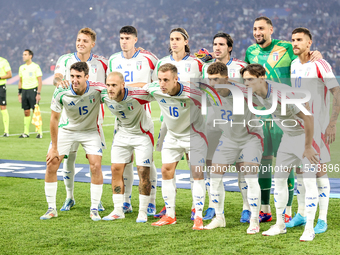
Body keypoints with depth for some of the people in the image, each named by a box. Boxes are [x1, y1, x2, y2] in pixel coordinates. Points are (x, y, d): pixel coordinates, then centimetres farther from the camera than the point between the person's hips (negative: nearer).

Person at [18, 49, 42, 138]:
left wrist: (38, 93, -14)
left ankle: (40, 132, -1)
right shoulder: (21, 67, 13)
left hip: (33, 90, -6)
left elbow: (40, 81, -7)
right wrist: (19, 93, 15)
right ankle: (26, 132, 11)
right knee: (26, 112, 6)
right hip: (24, 91, 6)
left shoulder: (35, 66, -5)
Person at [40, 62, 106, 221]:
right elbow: (54, 119, -12)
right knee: (51, 165, -6)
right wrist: (54, 147, -10)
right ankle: (51, 208, 9)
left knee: (96, 166, -13)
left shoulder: (97, 89, -27)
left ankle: (94, 209, 4)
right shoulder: (60, 92, -24)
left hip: (90, 131, -1)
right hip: (66, 129, 1)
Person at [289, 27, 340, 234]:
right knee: (300, 170, 9)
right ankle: (301, 215, 20)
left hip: (318, 127, -7)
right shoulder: (294, 65, 9)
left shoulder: (320, 65, -12)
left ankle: (323, 220, 2)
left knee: (320, 171, -4)